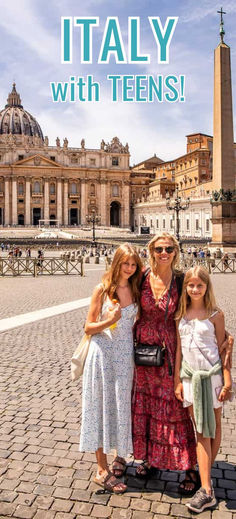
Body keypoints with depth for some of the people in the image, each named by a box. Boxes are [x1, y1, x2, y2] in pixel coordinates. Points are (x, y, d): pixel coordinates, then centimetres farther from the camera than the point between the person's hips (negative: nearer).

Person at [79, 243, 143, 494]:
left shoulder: (136, 290, 3)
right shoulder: (102, 289, -8)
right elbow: (88, 327, -6)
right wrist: (110, 321, -21)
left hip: (126, 354, 4)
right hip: (103, 353, -3)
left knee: (122, 406, 14)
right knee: (102, 407, 5)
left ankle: (121, 455, 36)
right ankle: (102, 470, 16)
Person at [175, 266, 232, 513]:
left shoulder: (215, 314, -5)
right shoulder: (181, 315, 4)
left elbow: (223, 349, -3)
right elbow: (179, 349, 6)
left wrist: (227, 381, -6)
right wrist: (177, 381, 5)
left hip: (211, 375, -2)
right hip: (190, 377, 2)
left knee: (213, 426, 10)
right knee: (200, 431, 4)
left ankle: (205, 477, 28)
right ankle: (207, 491, 9)